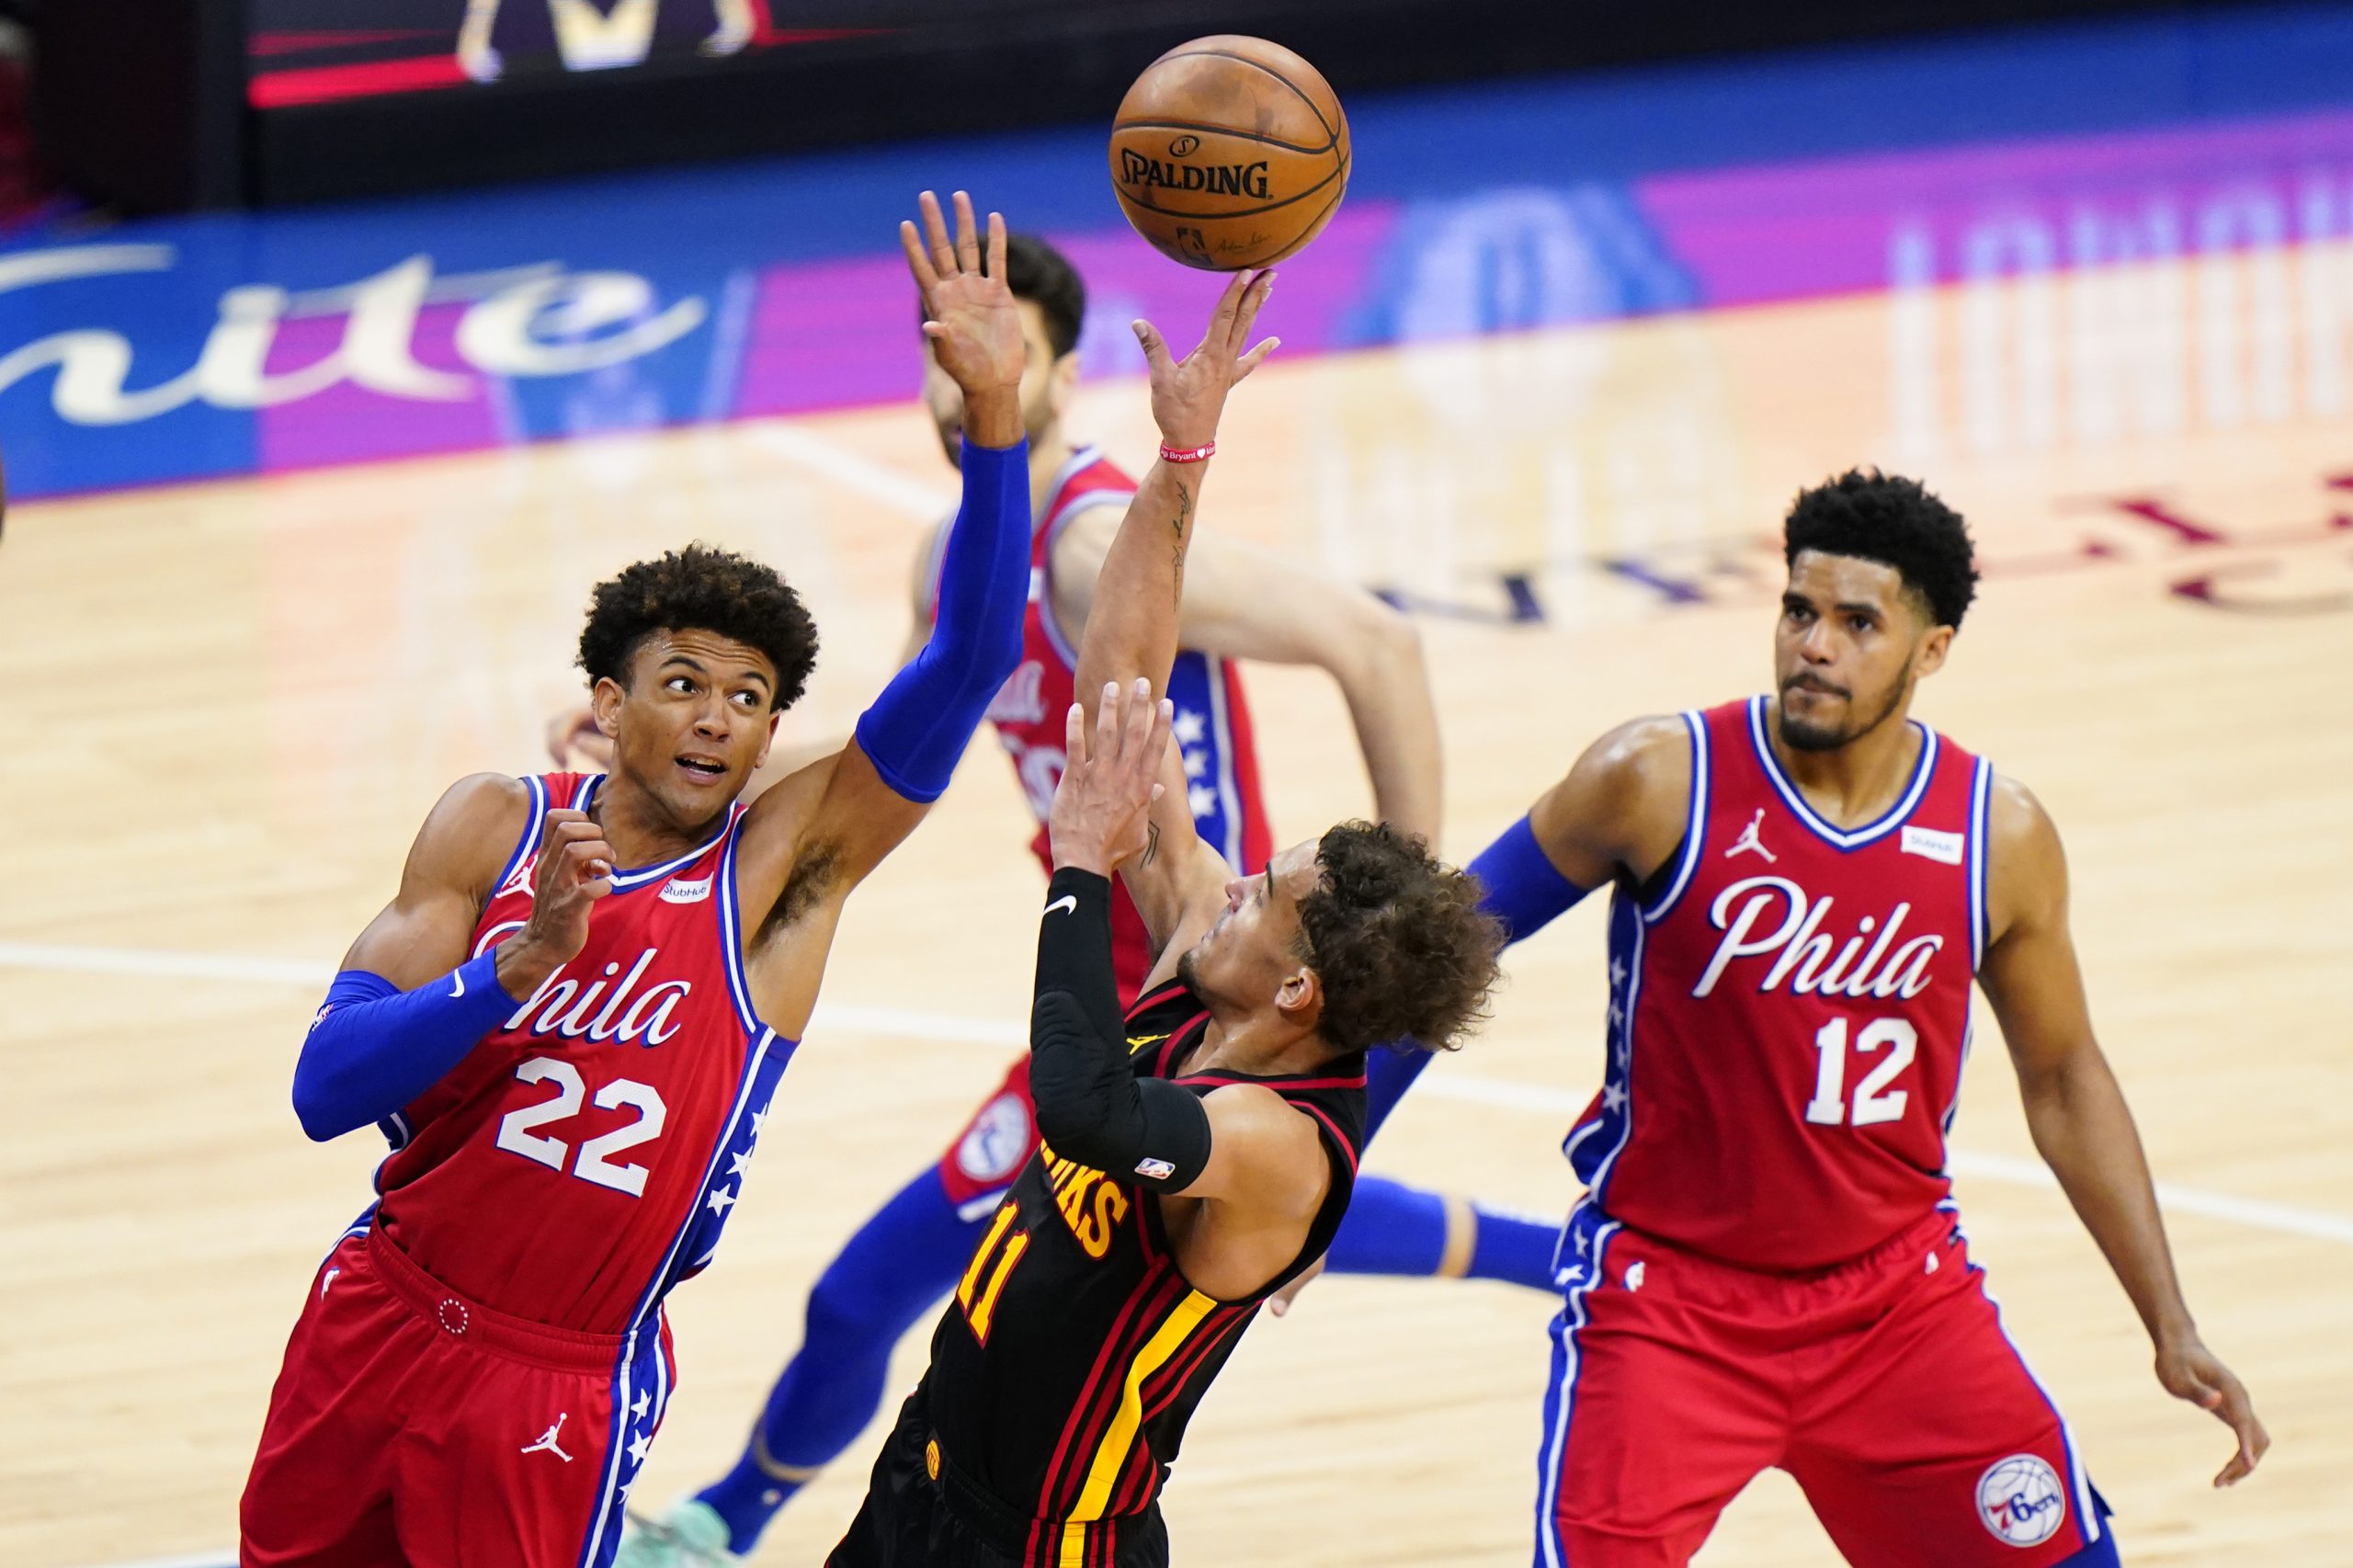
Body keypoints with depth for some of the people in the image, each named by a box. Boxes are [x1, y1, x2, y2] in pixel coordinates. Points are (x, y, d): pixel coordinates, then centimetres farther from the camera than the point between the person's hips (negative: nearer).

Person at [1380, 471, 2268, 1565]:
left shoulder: (2000, 837, -5)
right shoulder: (1658, 781, -14)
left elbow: (2063, 1080, 8)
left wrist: (2171, 1329, 6)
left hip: (1899, 1291, 3)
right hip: (1667, 1294, -3)